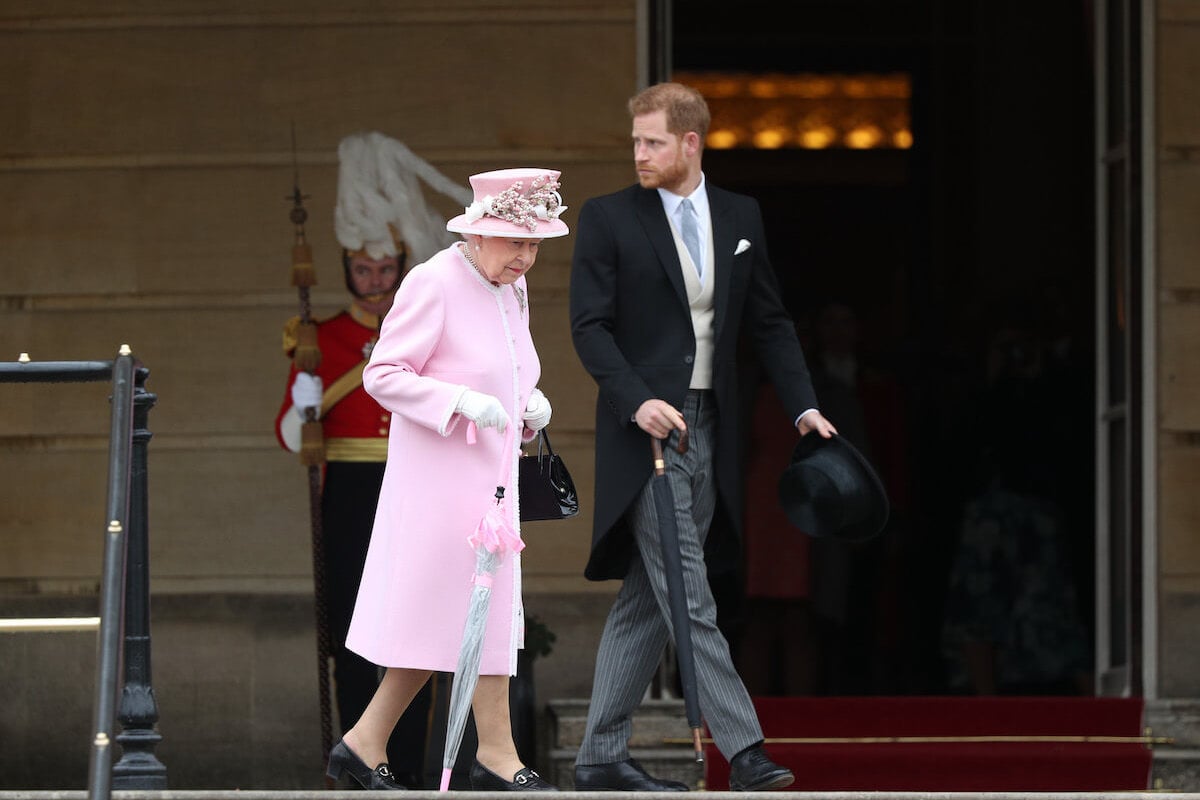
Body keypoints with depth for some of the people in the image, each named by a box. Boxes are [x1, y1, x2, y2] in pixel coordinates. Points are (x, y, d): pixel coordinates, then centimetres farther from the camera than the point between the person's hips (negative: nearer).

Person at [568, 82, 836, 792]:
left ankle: (603, 755, 13)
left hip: (707, 432, 5)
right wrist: (638, 401, -20)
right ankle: (743, 748, -14)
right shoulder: (608, 219, -2)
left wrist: (804, 406, 3)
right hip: (645, 432, -5)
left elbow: (769, 321, 14)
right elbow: (590, 325, -6)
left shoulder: (740, 217, 11)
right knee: (689, 599, -11)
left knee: (646, 600, 8)